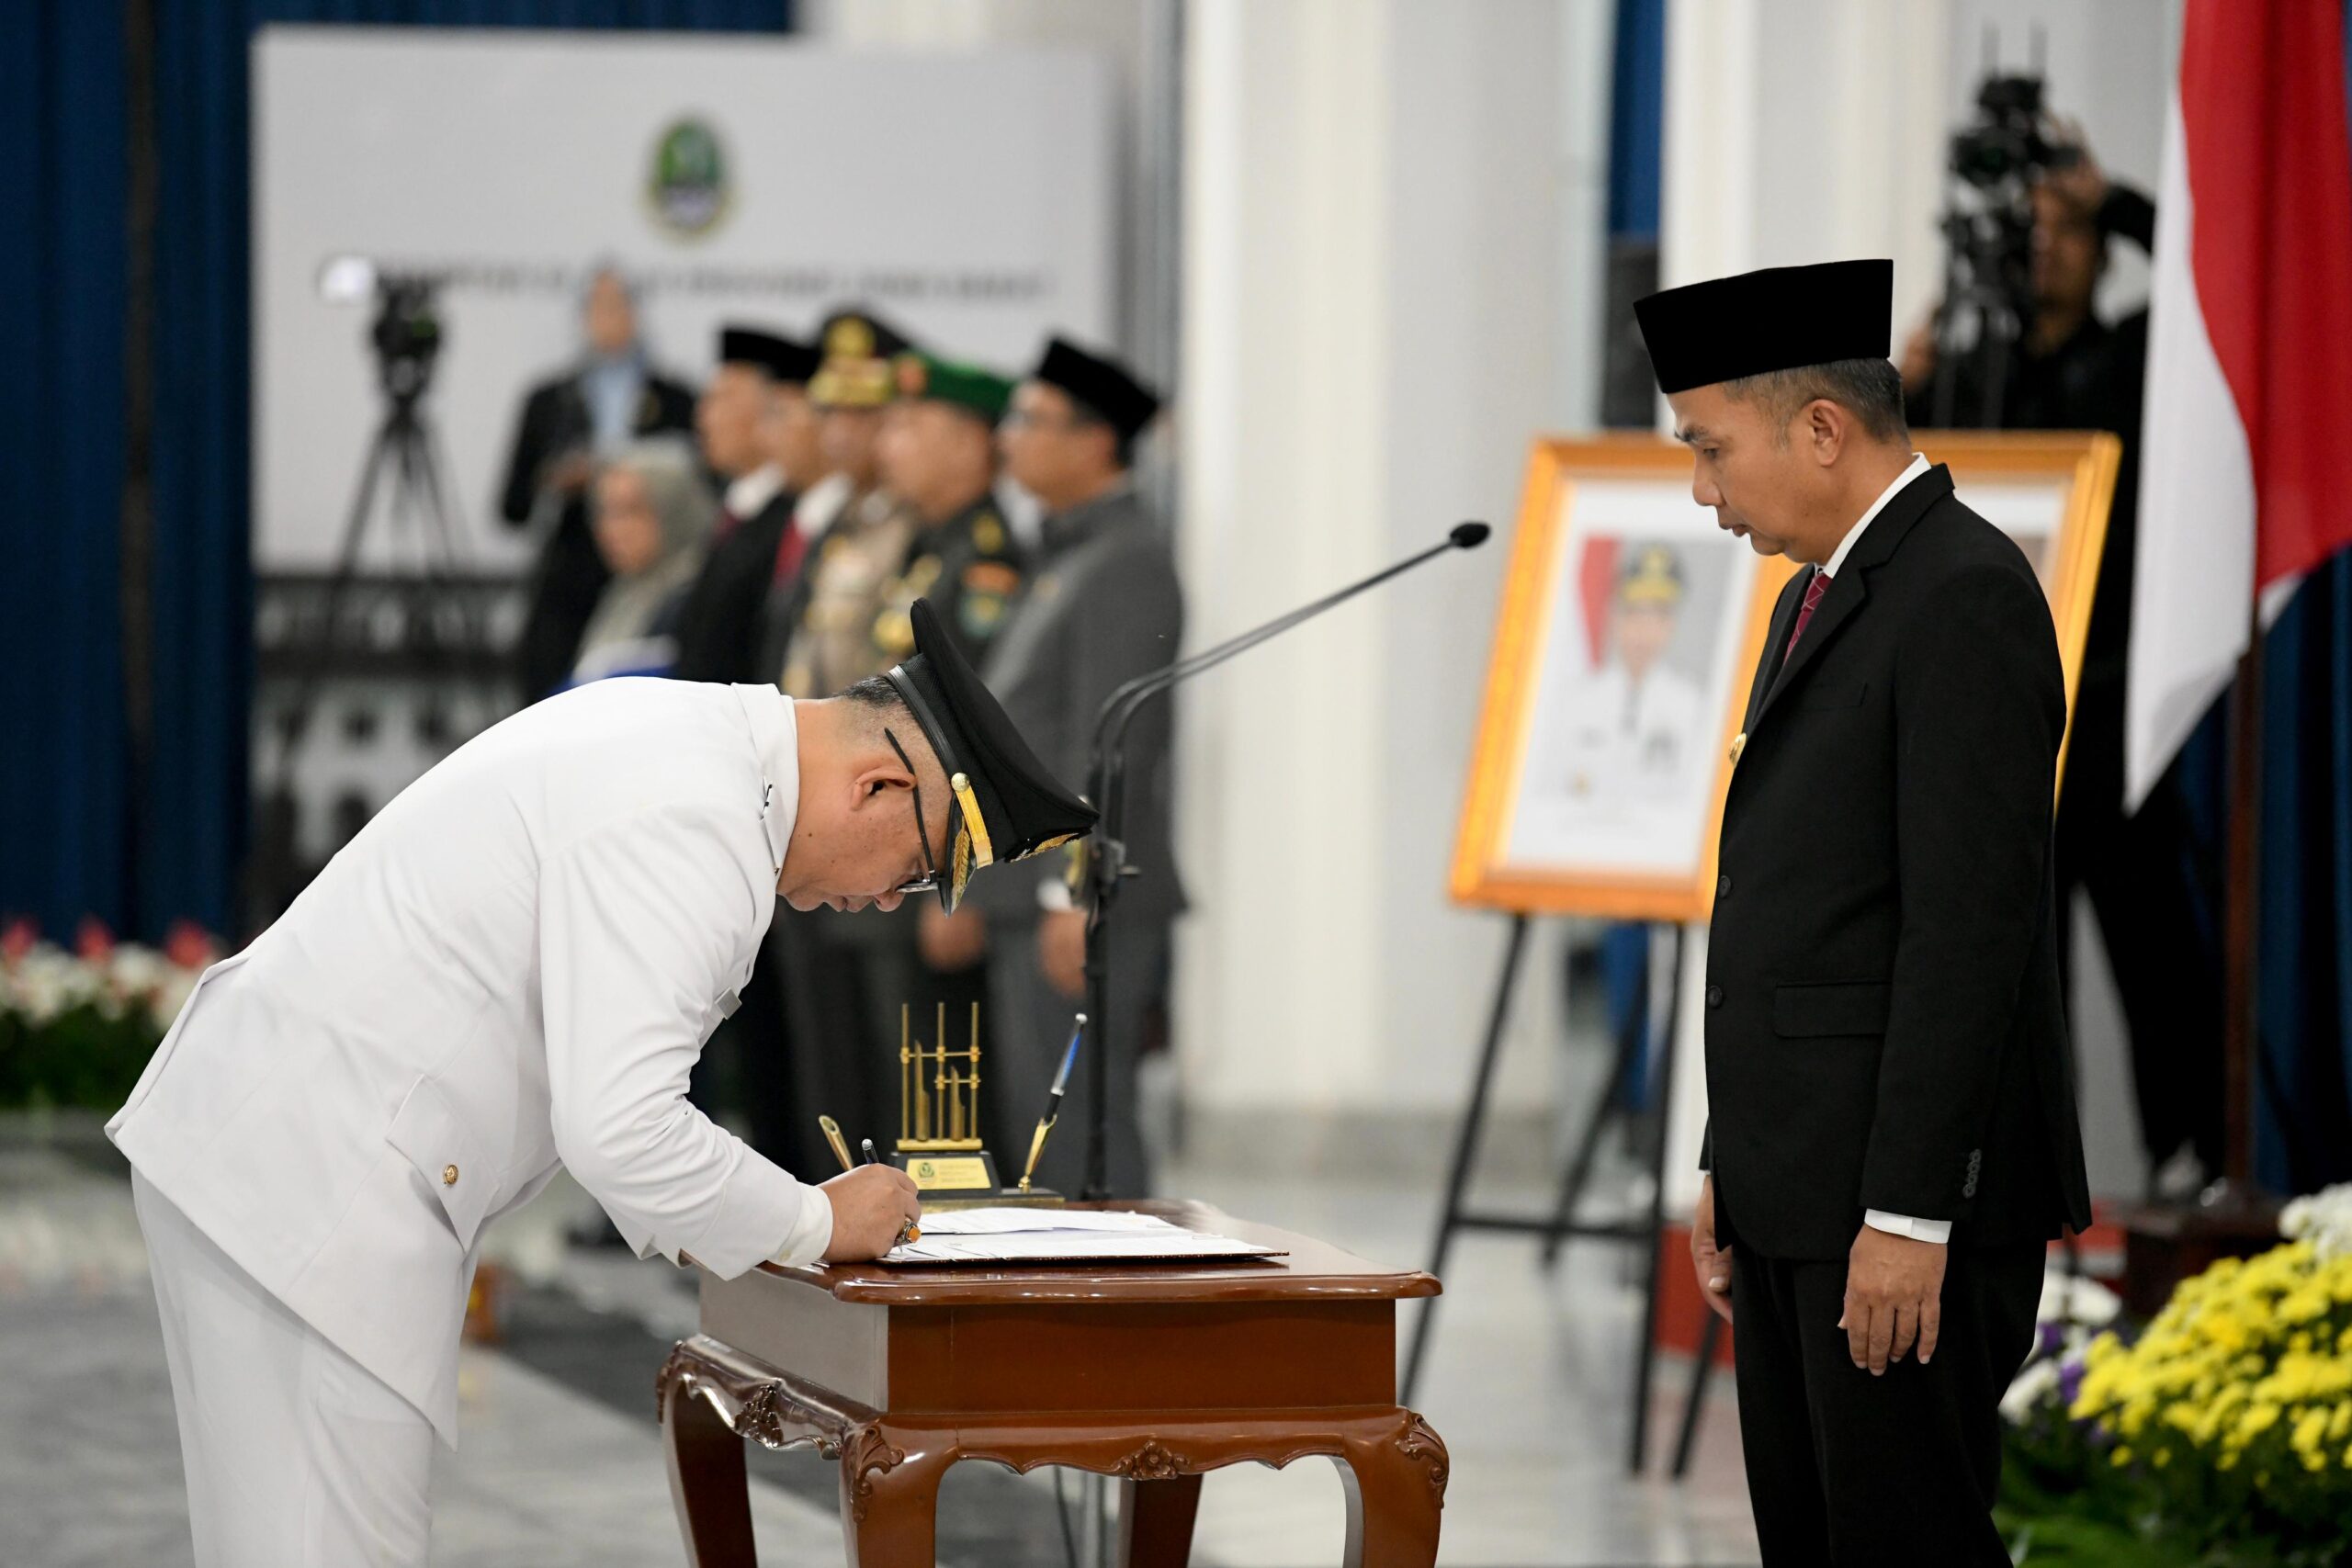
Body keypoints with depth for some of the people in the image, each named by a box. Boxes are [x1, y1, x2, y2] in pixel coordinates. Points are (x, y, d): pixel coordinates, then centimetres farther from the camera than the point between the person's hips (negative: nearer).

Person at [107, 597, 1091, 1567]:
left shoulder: (675, 736, 13)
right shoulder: (696, 823, -20)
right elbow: (616, 1128, -26)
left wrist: (684, 1222, 15)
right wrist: (817, 1224, -11)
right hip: (311, 1183, -11)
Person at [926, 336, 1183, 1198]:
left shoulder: (1126, 563, -12)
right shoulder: (1060, 560, 19)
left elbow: (1112, 742, -19)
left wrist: (1075, 895, -23)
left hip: (1080, 904, -10)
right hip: (1026, 898, 10)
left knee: (1077, 1124, -10)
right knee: (1031, 1125, 11)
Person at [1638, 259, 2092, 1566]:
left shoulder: (1963, 596, -14)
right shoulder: (1820, 597, 18)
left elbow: (1970, 921, -20)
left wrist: (1908, 1213, -22)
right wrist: (1732, 1168, 17)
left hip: (1908, 1197, -10)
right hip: (1800, 1186, 10)